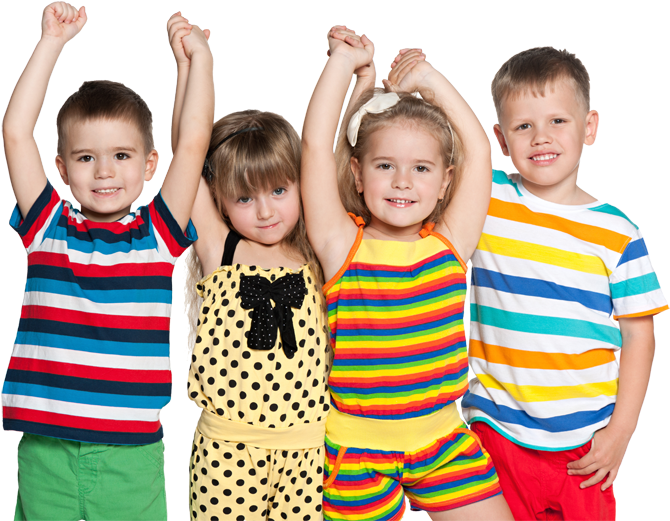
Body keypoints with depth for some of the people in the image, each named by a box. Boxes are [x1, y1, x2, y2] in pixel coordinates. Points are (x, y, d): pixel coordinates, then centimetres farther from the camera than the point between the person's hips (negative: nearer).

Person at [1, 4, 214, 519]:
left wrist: (200, 55, 4)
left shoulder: (158, 234, 2)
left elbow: (194, 141, -2)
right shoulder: (47, 227, 4)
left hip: (131, 452, -1)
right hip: (46, 448, 1)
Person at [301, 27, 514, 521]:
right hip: (359, 446, -3)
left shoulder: (448, 245, 0)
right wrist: (347, 61, -8)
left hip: (442, 436, 3)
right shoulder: (342, 247, -8)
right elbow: (316, 145, -15)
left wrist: (429, 78, 2)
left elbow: (478, 150, 0)